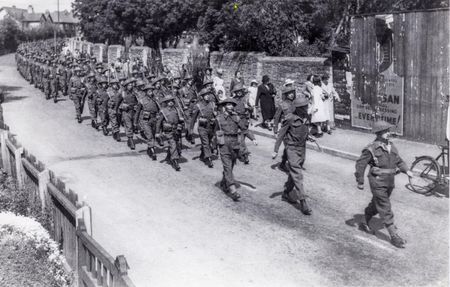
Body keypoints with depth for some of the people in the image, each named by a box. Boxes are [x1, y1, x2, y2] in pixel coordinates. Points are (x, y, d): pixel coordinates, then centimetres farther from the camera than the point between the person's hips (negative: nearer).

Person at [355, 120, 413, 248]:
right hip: (378, 182, -7)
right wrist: (360, 182, -8)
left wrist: (406, 170, -1)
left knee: (376, 204, 21)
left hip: (389, 181, 7)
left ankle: (365, 224, 41)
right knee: (385, 209, -6)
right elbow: (360, 164, -10)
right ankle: (394, 236, -3)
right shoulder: (371, 149, -15)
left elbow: (398, 160, 16)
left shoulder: (391, 146, 6)